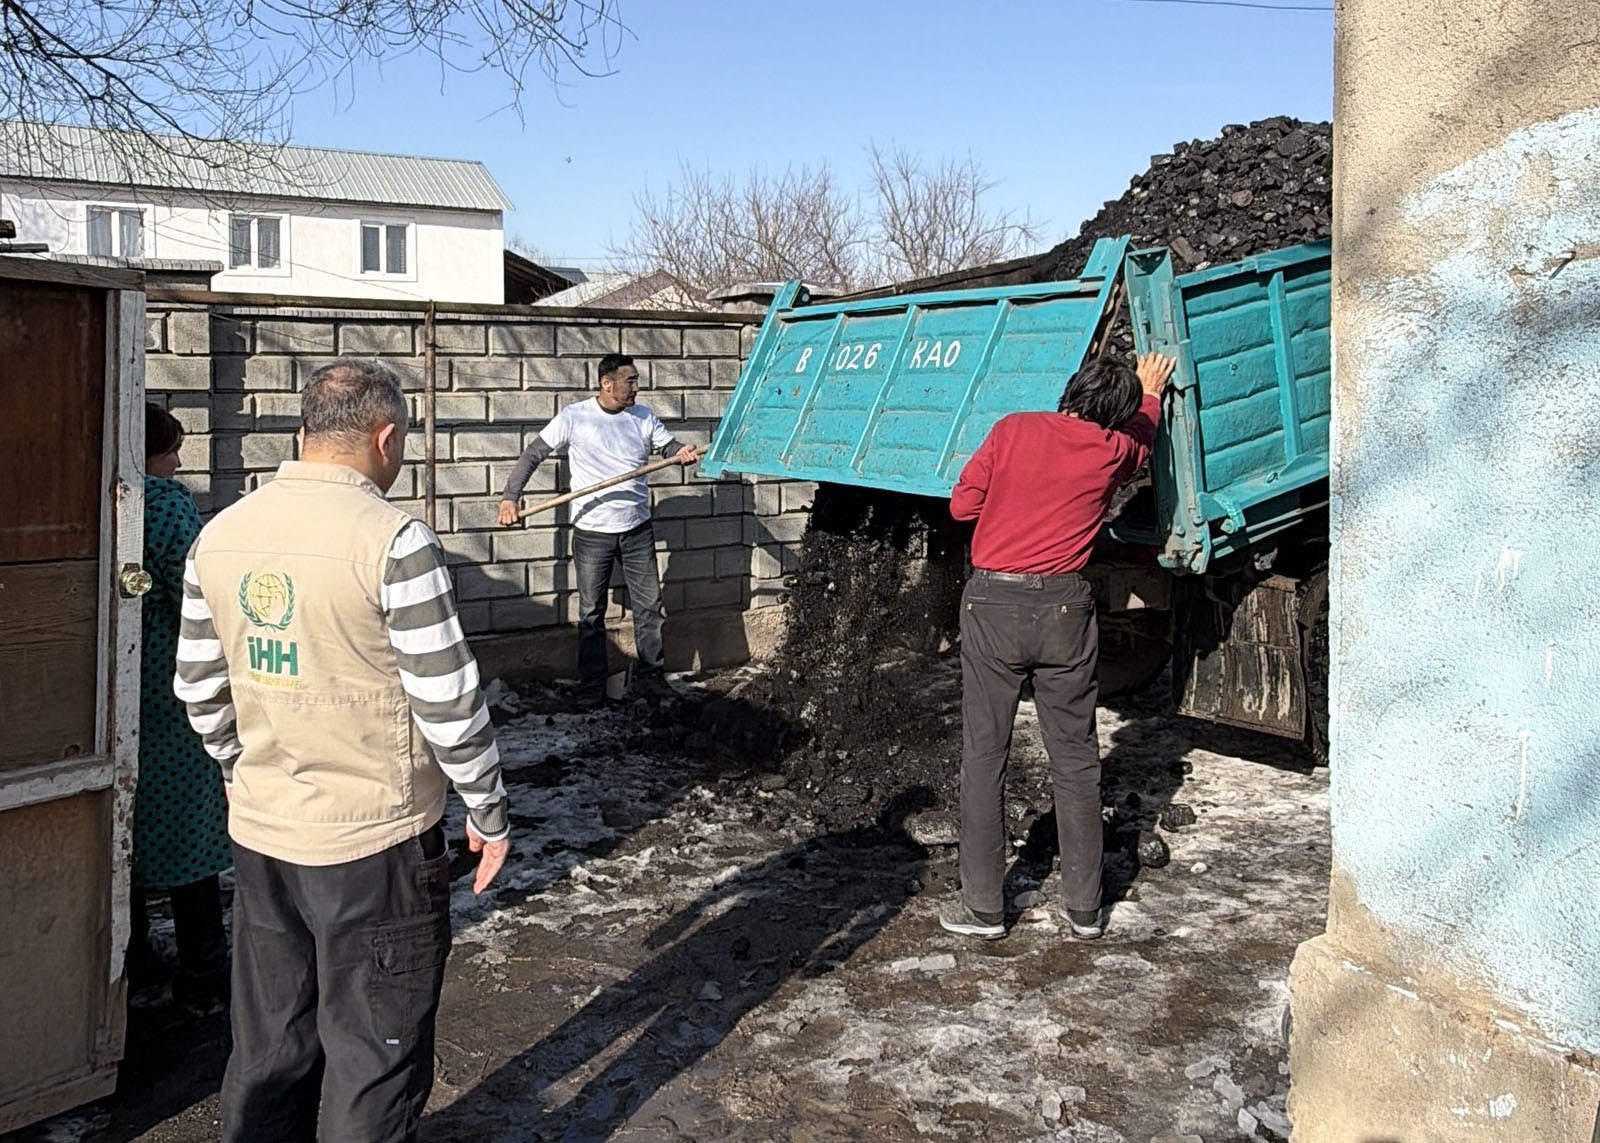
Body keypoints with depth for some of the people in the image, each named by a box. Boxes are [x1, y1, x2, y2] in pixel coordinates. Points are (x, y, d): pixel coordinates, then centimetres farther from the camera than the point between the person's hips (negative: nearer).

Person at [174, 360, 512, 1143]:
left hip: (259, 834, 6)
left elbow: (198, 686, 11)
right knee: (375, 1057, 9)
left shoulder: (220, 535, 2)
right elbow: (448, 702, -17)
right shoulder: (392, 540, -18)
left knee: (268, 1044, 20)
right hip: (374, 842, -6)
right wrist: (489, 814, -4)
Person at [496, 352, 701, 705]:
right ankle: (592, 686, 16)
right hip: (591, 533, -3)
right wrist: (510, 496, -11)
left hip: (637, 529, 3)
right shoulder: (574, 417, -8)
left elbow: (670, 446, 8)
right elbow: (534, 453, -3)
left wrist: (684, 452, -17)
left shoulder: (644, 418, 1)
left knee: (649, 605, 9)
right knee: (591, 613, 6)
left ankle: (651, 675, 23)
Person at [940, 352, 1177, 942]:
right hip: (1063, 610, 1)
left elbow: (962, 504, 0)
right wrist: (1151, 392, 46)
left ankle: (982, 906, 12)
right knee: (1075, 761, 11)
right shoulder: (1112, 451, 4)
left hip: (992, 603, -1)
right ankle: (1084, 908, 18)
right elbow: (1142, 434, 28)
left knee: (983, 757, 7)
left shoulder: (1013, 430, -2)